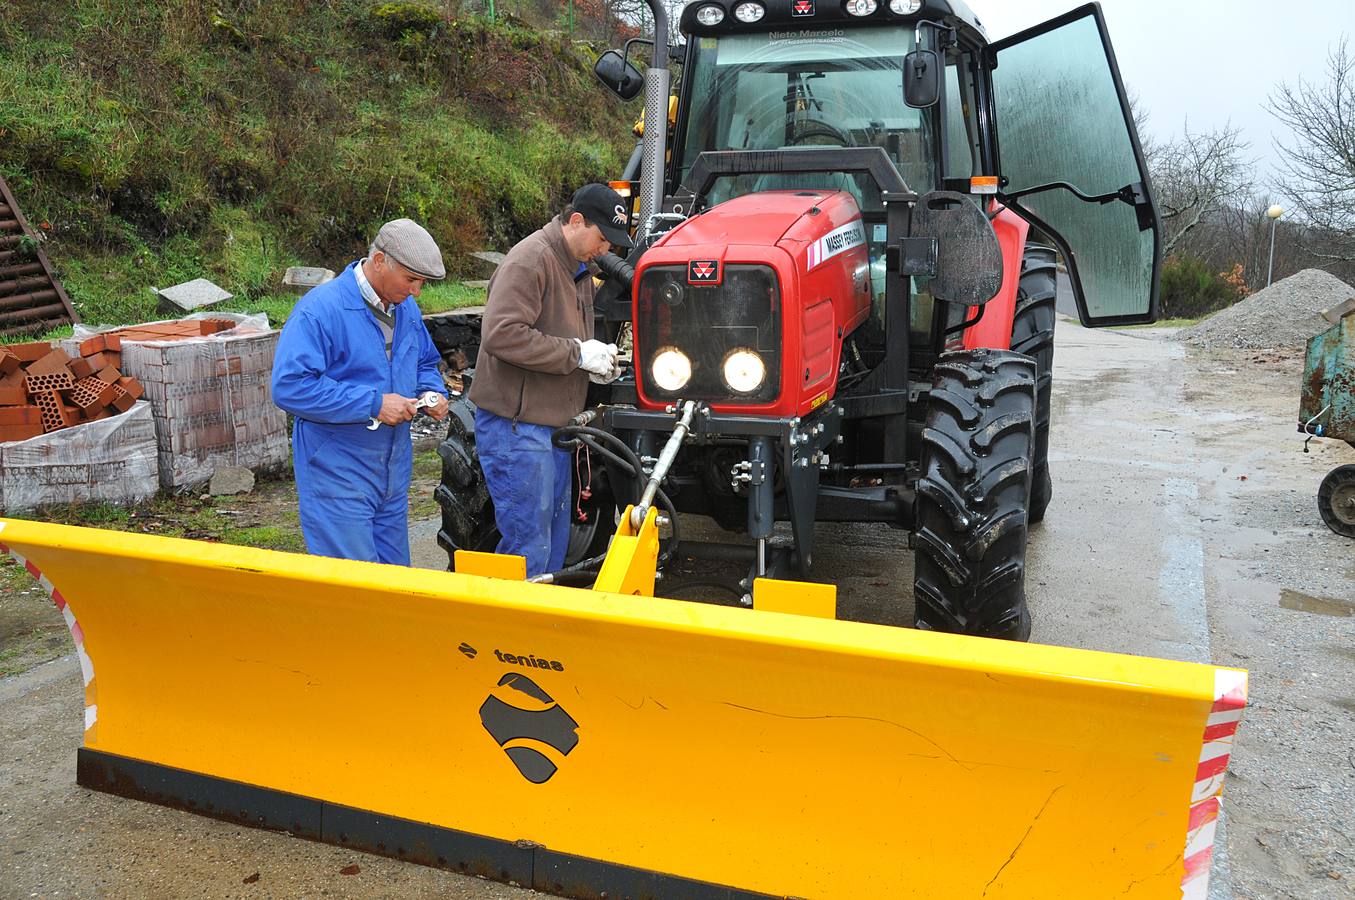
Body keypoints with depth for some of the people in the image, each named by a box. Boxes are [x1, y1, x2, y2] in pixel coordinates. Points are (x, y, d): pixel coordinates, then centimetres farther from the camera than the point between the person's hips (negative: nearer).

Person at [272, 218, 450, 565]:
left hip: (394, 474, 8)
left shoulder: (406, 308, 8)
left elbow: (425, 363, 25)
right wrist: (373, 404, -25)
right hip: (337, 479, -8)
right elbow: (288, 386, -25)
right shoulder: (320, 309, -18)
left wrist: (433, 392, 1)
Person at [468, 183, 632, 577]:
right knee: (528, 549, -5)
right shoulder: (530, 259, -16)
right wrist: (577, 353, -21)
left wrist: (596, 363, 7)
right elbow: (502, 334, -26)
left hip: (553, 423, 10)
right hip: (516, 426, -10)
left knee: (555, 543, 17)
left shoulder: (579, 269, 16)